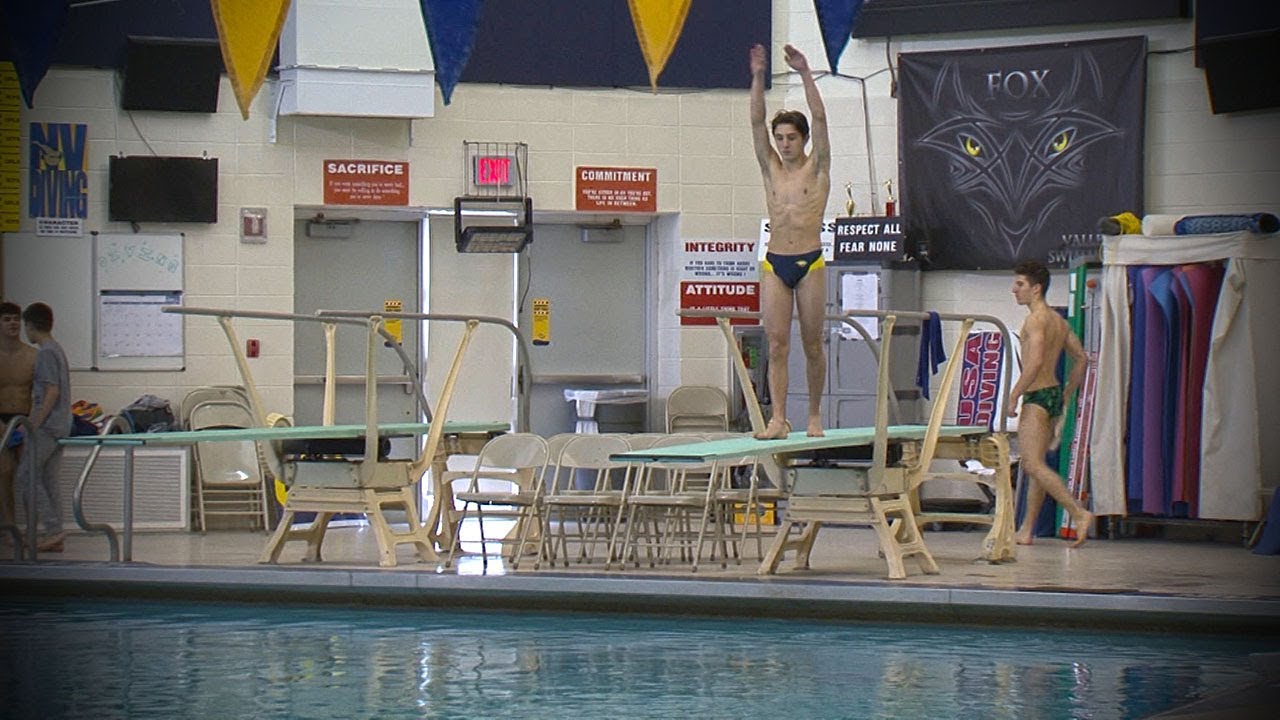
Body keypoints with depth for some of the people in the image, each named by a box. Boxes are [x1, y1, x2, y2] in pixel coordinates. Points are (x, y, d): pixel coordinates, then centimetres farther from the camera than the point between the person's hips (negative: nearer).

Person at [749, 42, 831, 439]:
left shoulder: (817, 168, 3)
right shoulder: (770, 168, 10)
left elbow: (819, 118, -6)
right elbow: (756, 121, 4)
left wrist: (805, 74, -11)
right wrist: (758, 78, -6)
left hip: (809, 262, -3)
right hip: (774, 263, 3)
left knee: (812, 344, 3)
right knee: (776, 345, -3)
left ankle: (814, 415, 13)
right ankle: (778, 418, -6)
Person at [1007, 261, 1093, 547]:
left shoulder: (1036, 319, -13)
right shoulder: (1058, 320, 15)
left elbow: (1035, 362, -24)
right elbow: (1080, 359, 19)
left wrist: (1013, 397, -17)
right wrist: (1065, 396, 22)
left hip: (1037, 396, -10)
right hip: (1053, 394, 10)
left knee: (1033, 464, -13)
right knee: (1035, 465, 12)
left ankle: (1079, 513, -22)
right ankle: (1026, 531, 14)